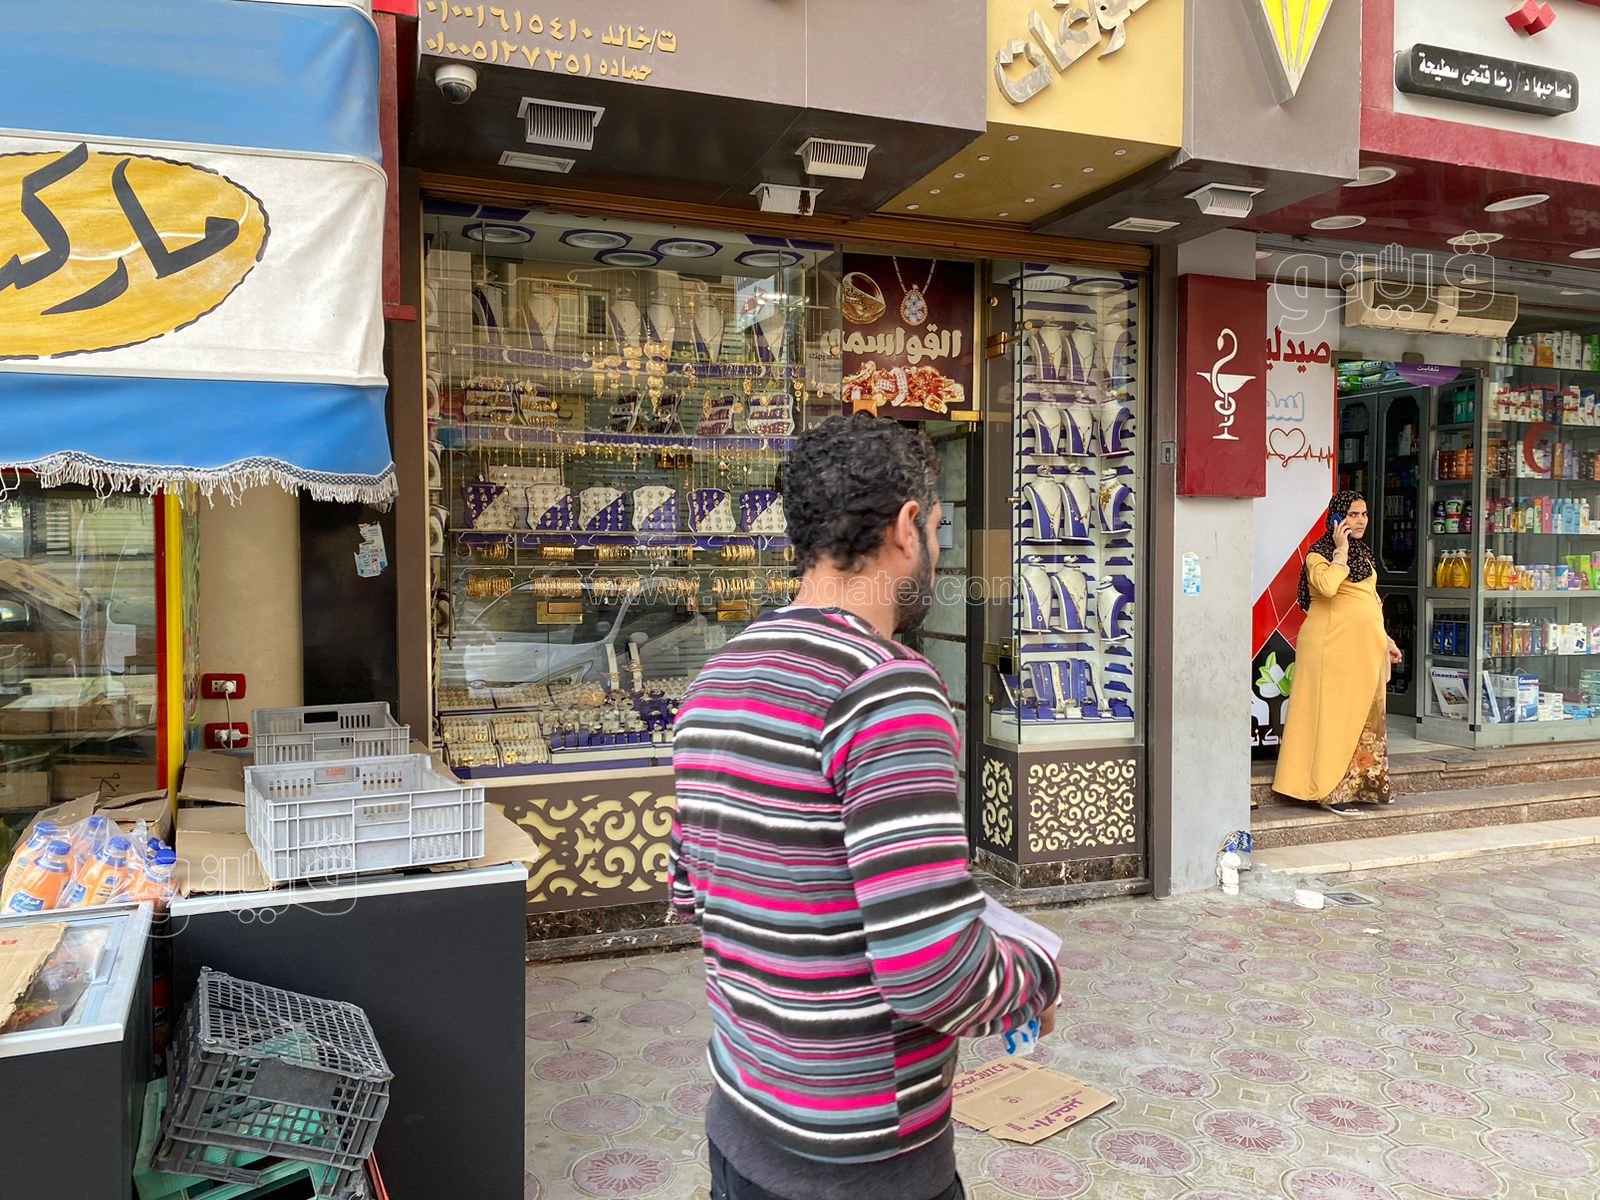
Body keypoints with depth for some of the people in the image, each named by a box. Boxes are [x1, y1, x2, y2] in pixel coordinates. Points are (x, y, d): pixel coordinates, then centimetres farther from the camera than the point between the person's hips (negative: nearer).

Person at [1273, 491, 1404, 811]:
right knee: (1334, 716, -5)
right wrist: (1341, 550, -20)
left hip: (1364, 647, 8)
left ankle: (1364, 785, 20)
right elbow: (1327, 586, -31)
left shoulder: (1364, 553, 17)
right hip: (1332, 648, -8)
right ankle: (1331, 791, 0)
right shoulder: (1319, 553, -9)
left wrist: (1385, 639, 22)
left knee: (1366, 717, 11)